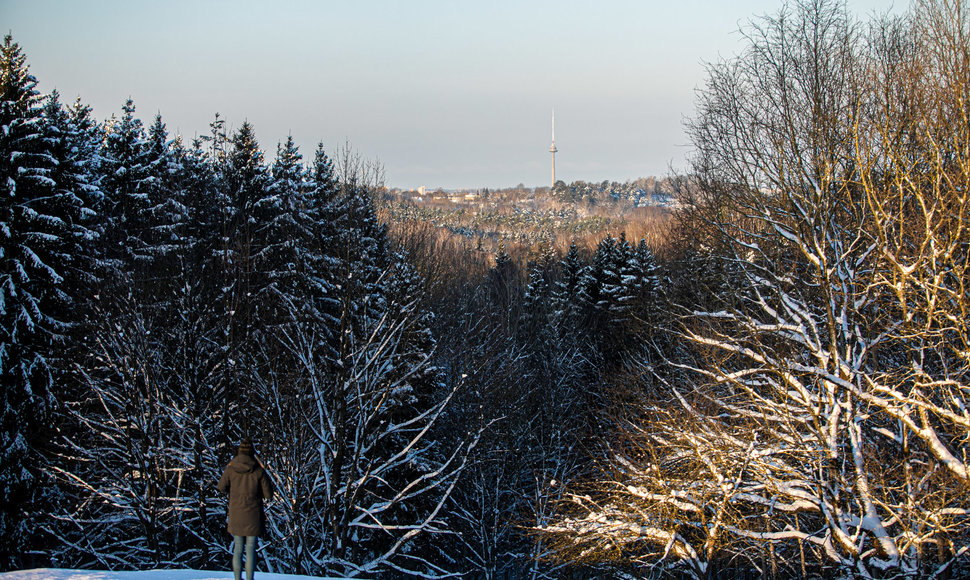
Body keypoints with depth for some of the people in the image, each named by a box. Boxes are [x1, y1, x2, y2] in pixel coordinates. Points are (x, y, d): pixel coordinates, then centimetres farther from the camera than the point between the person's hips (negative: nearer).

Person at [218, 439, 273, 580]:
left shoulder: (231, 469, -6)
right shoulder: (259, 471, -10)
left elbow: (222, 487, 8)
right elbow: (269, 495, -6)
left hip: (236, 515, 2)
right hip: (253, 515, -2)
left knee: (238, 548, 13)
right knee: (251, 549, 3)